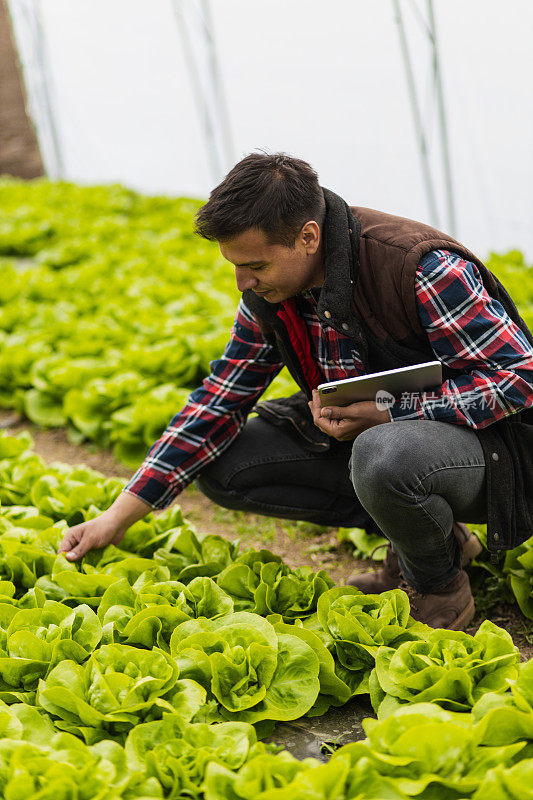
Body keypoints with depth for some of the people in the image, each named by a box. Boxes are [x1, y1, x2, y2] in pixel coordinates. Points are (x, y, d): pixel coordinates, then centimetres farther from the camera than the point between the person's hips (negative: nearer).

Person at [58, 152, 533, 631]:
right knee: (220, 467, -5)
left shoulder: (421, 268, -27)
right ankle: (421, 531, 2)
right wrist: (118, 517, -4)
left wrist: (384, 414, -30)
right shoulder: (270, 289, -5)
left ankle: (441, 587, -5)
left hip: (491, 444, -7)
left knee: (385, 456, -41)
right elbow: (221, 402, 1)